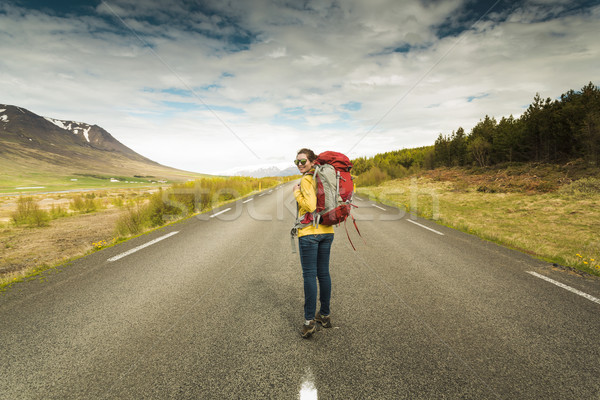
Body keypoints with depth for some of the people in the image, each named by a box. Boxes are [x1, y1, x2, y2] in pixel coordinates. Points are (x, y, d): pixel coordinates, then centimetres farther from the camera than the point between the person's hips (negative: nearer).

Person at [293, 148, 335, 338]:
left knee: (309, 275, -2)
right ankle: (325, 315, 24)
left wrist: (297, 193, -10)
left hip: (309, 232, -7)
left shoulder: (306, 180, -13)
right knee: (323, 273, 13)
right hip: (327, 231, 7)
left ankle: (309, 321, 3)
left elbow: (310, 206, -22)